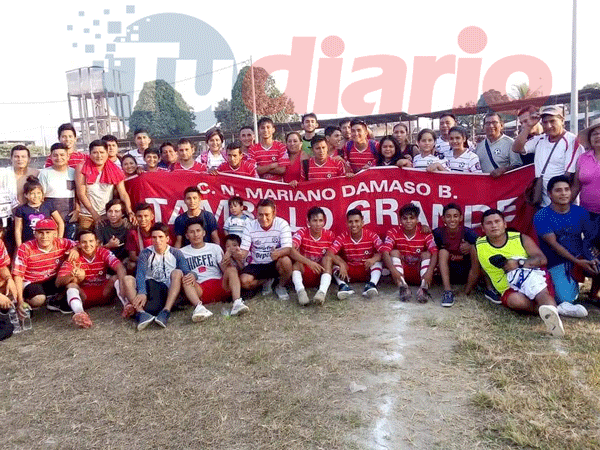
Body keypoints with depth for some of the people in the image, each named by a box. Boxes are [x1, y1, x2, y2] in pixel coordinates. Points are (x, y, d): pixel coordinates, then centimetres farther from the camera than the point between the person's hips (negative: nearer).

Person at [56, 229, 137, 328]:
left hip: (103, 293, 1)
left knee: (116, 278, -22)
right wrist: (73, 276, -36)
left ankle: (127, 305, -49)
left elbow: (120, 268, -19)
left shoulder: (103, 253, -3)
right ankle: (79, 312, -57)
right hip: (83, 296, 0)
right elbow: (58, 283, -13)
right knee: (71, 284, -28)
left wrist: (123, 285, -40)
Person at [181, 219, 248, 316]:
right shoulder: (182, 252, 17)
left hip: (220, 285, 1)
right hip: (200, 289, -1)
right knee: (187, 278, -31)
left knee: (232, 269, -26)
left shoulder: (215, 248, 20)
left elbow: (225, 270, 8)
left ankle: (237, 303, -46)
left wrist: (226, 265, -17)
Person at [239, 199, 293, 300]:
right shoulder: (250, 225, -6)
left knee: (285, 260, -36)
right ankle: (266, 282, 10)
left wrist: (278, 253, -47)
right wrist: (240, 254, -37)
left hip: (275, 264, -2)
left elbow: (288, 248, -23)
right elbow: (244, 249, -10)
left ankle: (281, 286, -3)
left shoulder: (282, 224, -12)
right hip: (256, 264, 2)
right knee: (244, 281, -25)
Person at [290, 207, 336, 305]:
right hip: (303, 272, -1)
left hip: (321, 273, 1)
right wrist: (308, 262, -39)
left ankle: (322, 292, -46)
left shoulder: (329, 235, -1)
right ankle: (300, 291, -46)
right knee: (296, 263, -28)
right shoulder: (302, 232, -10)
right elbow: (291, 250, -27)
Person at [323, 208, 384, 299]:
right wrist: (341, 264, -36)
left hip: (367, 270, 0)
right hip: (349, 272, 1)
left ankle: (372, 284, -43)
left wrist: (374, 259, -39)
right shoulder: (342, 237, -7)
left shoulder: (371, 235, -8)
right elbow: (329, 253, -19)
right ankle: (343, 285, -41)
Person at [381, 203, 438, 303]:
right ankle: (402, 287, -40)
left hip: (418, 274, 0)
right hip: (400, 273, 0)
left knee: (426, 254, -20)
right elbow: (385, 252, -21)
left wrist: (430, 271, -38)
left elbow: (434, 253, -19)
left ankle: (424, 287, -40)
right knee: (394, 252, -20)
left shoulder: (425, 233, -5)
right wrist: (393, 269, -39)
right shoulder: (393, 232, -6)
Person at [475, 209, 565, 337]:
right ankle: (554, 308, -38)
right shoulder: (478, 247, 6)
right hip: (510, 289, 1)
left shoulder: (521, 238, 5)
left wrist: (519, 263, -19)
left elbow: (542, 259, -4)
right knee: (516, 300, -38)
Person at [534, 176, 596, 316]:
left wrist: (592, 258, -19)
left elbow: (591, 237, 1)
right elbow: (553, 244, -13)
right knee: (566, 299, -21)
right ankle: (572, 283, 13)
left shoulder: (580, 212, 6)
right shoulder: (541, 216, -8)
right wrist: (578, 261, -22)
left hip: (582, 258, 4)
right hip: (557, 263, -4)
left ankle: (594, 294, 5)